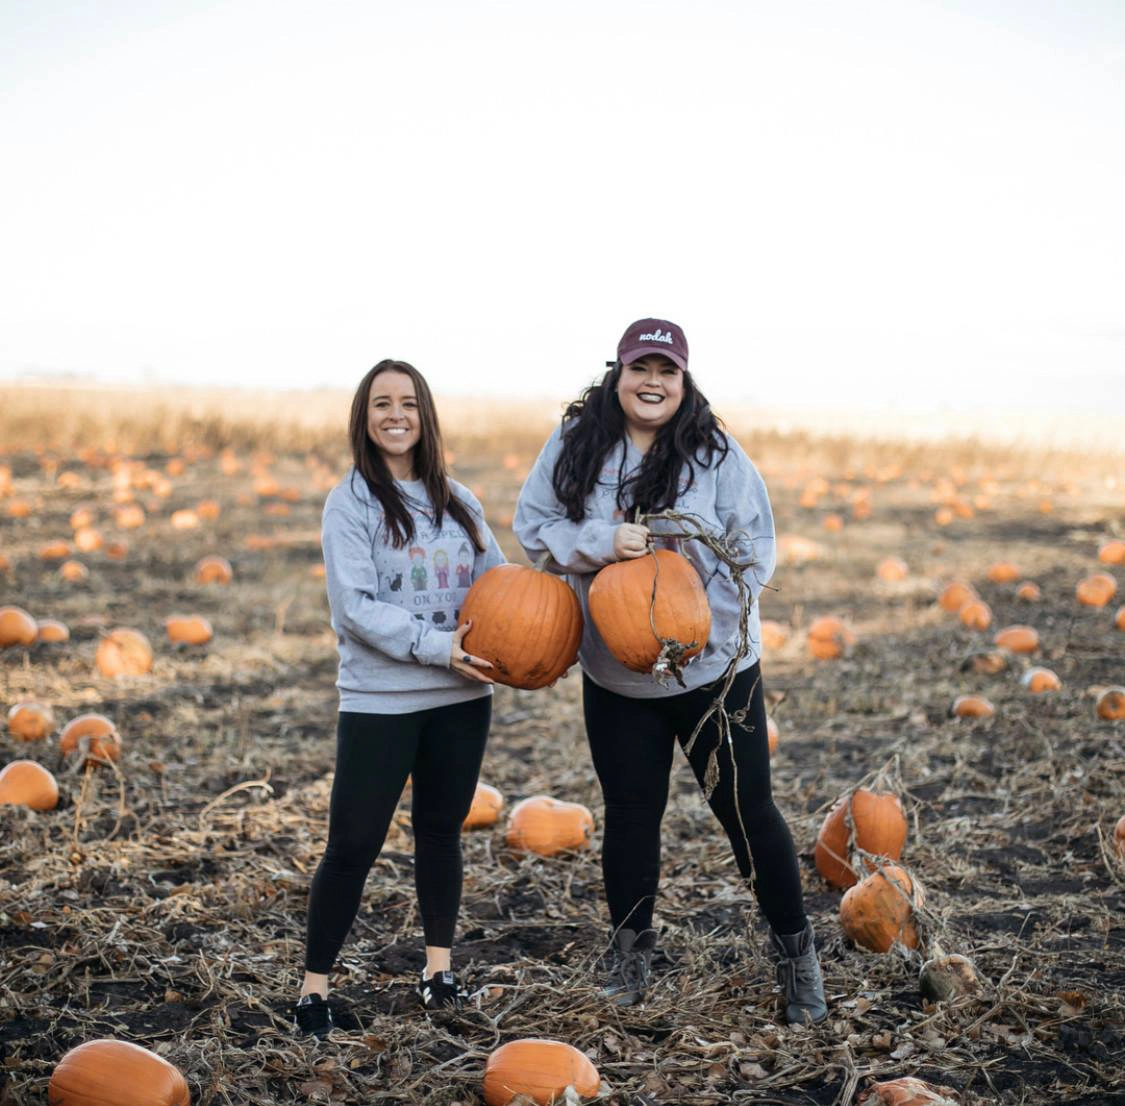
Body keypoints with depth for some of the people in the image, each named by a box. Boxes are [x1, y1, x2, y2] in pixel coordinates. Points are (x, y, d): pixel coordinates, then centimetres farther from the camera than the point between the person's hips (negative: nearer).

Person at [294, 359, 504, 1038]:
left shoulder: (457, 501, 9)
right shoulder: (351, 503, -4)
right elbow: (355, 607, -13)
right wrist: (437, 647, -20)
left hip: (461, 698, 4)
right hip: (378, 700, -4)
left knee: (442, 830, 14)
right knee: (353, 845, -3)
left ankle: (439, 967, 26)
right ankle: (315, 985, 9)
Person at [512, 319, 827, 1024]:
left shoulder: (715, 452, -8)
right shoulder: (576, 445, -2)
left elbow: (755, 548, -6)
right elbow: (534, 525, -2)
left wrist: (701, 615, -19)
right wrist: (603, 541, -20)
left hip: (714, 669, -2)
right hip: (615, 678, 2)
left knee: (748, 811, 4)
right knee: (630, 813, 13)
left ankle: (796, 952, 21)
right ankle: (632, 947, 32)